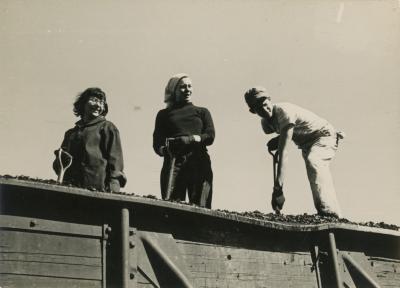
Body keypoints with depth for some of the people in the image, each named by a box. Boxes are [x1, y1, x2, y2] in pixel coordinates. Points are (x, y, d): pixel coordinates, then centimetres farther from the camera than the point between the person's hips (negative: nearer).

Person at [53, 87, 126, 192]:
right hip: (70, 189, 5)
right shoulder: (71, 133, 24)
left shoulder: (107, 128, 9)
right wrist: (60, 158, 1)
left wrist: (112, 190, -14)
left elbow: (115, 160, -2)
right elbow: (57, 164, 26)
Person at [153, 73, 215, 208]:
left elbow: (210, 136, 9)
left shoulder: (202, 112, 26)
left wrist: (186, 140, -7)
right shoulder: (164, 114, 24)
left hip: (199, 162, 1)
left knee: (200, 207, -12)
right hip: (174, 162, 0)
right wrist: (165, 148, -13)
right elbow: (157, 144, 12)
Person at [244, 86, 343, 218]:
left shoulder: (283, 111, -29)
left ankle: (331, 215, -48)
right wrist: (277, 140, -7)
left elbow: (283, 151, -38)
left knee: (312, 161, -37)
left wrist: (278, 186, -44)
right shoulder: (266, 123, -2)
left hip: (324, 135, -10)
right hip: (307, 144, 10)